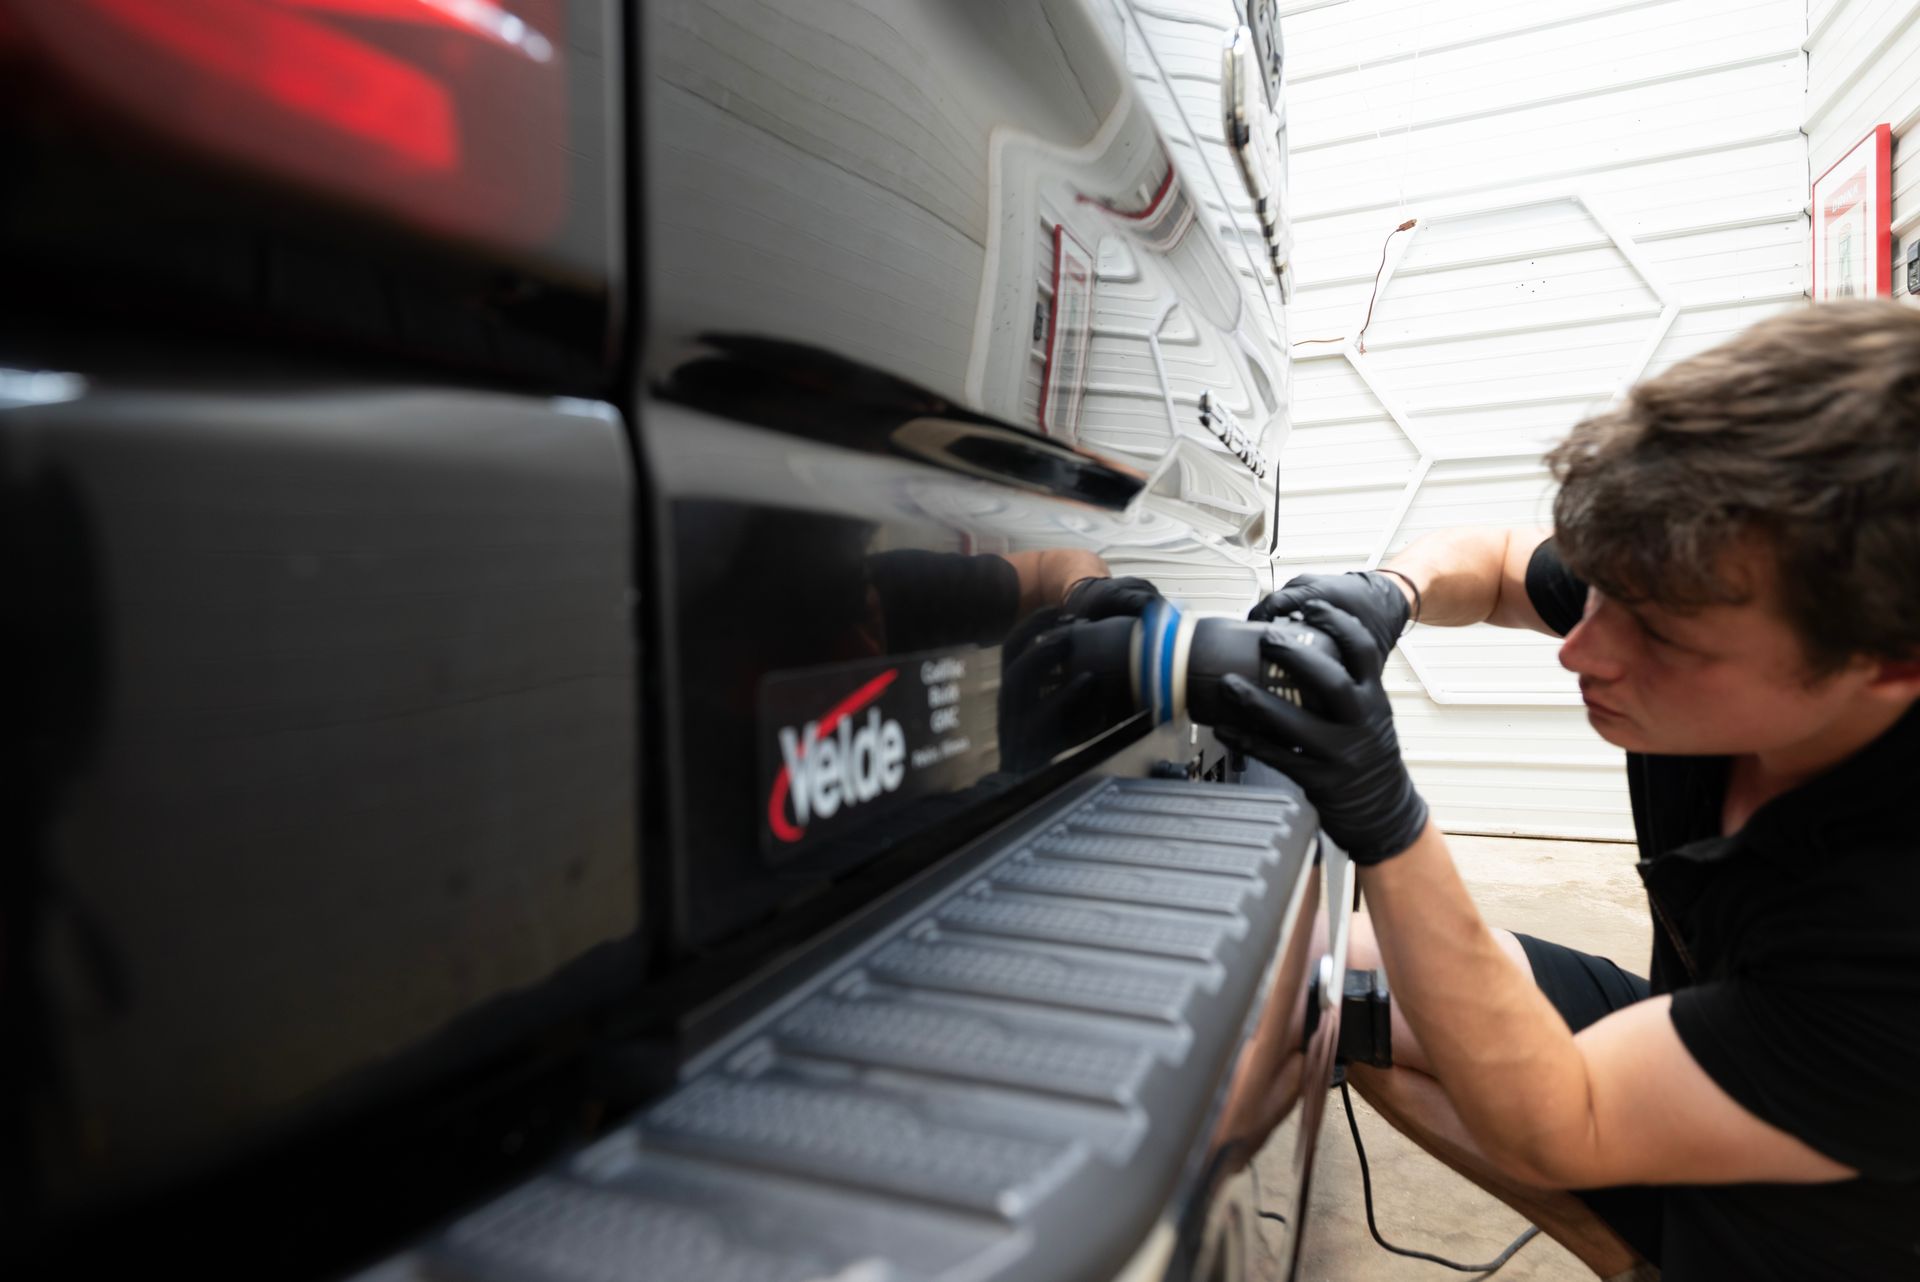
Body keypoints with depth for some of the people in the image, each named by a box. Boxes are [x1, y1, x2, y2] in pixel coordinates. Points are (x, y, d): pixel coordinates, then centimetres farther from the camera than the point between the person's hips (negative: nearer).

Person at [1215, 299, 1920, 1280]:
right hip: (1690, 1039, 6)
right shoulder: (1704, 595, -18)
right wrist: (1388, 594, -22)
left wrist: (1384, 823, -40)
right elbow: (1490, 561, 1)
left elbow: (1551, 1134, -30)